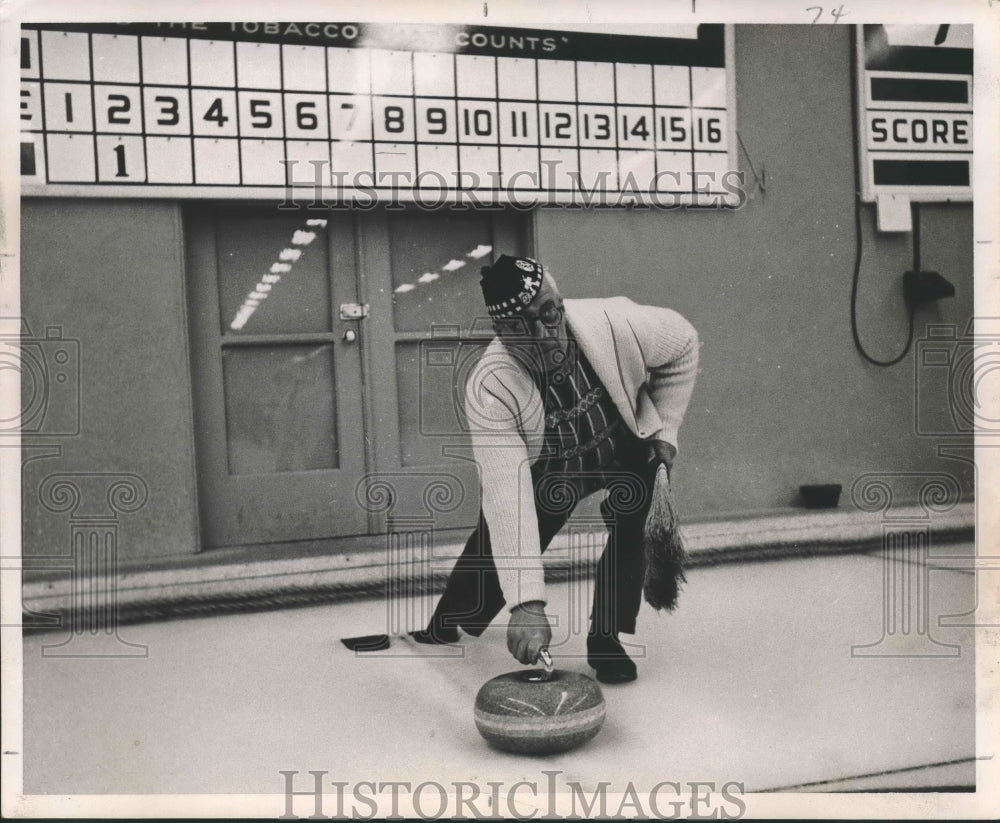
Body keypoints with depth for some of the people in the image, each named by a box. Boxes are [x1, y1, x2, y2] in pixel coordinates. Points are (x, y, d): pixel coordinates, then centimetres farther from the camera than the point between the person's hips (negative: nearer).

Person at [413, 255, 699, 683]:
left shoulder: (616, 323, -33)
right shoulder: (490, 388, -37)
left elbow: (683, 344, -9)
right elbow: (507, 497, -43)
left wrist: (665, 427, -12)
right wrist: (526, 602, -49)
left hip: (625, 448, 1)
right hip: (543, 468, -1)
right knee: (495, 546, -3)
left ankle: (606, 637, -7)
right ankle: (444, 625, 28)